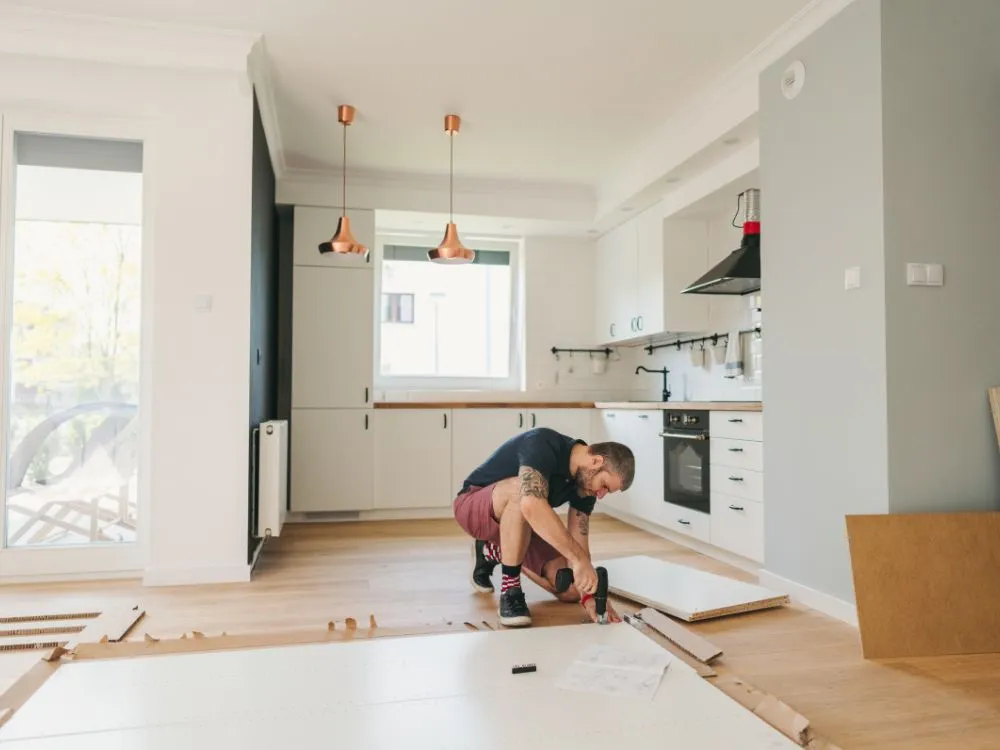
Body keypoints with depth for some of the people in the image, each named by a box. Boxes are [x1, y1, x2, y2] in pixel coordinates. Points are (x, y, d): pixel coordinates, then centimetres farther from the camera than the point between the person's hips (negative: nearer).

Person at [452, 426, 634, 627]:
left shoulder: (586, 483, -8)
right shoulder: (544, 444, -31)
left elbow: (577, 545, -10)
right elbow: (532, 506, -48)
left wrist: (588, 595, -25)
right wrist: (580, 559, -47)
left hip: (519, 525, 7)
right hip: (474, 506, -7)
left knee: (571, 590, -4)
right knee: (522, 490, -39)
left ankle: (492, 552, 18)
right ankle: (510, 591, -23)